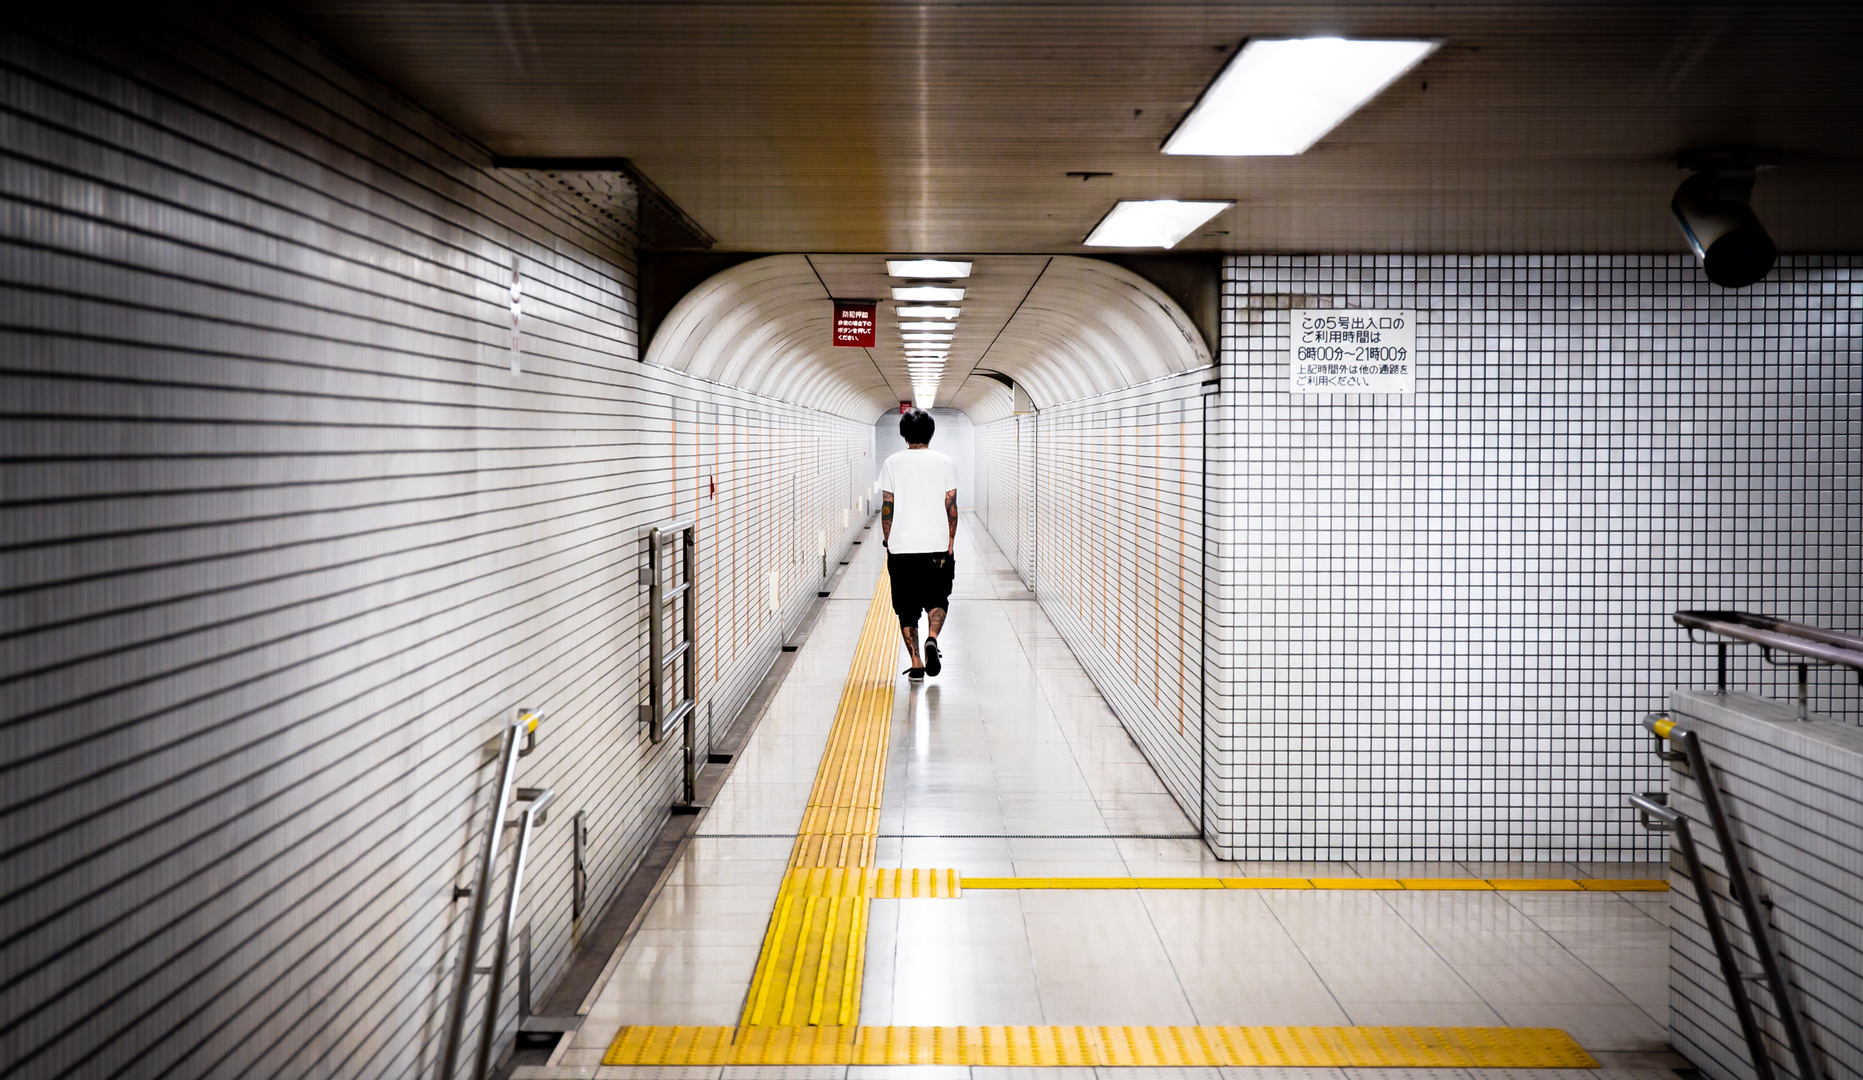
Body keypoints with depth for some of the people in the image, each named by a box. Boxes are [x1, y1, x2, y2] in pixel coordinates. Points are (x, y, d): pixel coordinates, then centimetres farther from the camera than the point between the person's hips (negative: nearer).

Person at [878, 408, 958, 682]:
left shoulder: (893, 463, 1)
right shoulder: (944, 463, 1)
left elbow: (887, 506, 1)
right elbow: (951, 506, 1)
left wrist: (887, 539, 11)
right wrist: (950, 543, 8)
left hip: (901, 547, 0)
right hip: (937, 546, 0)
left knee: (907, 608, 9)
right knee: (937, 600, 14)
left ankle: (916, 664, 7)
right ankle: (932, 638, -13)